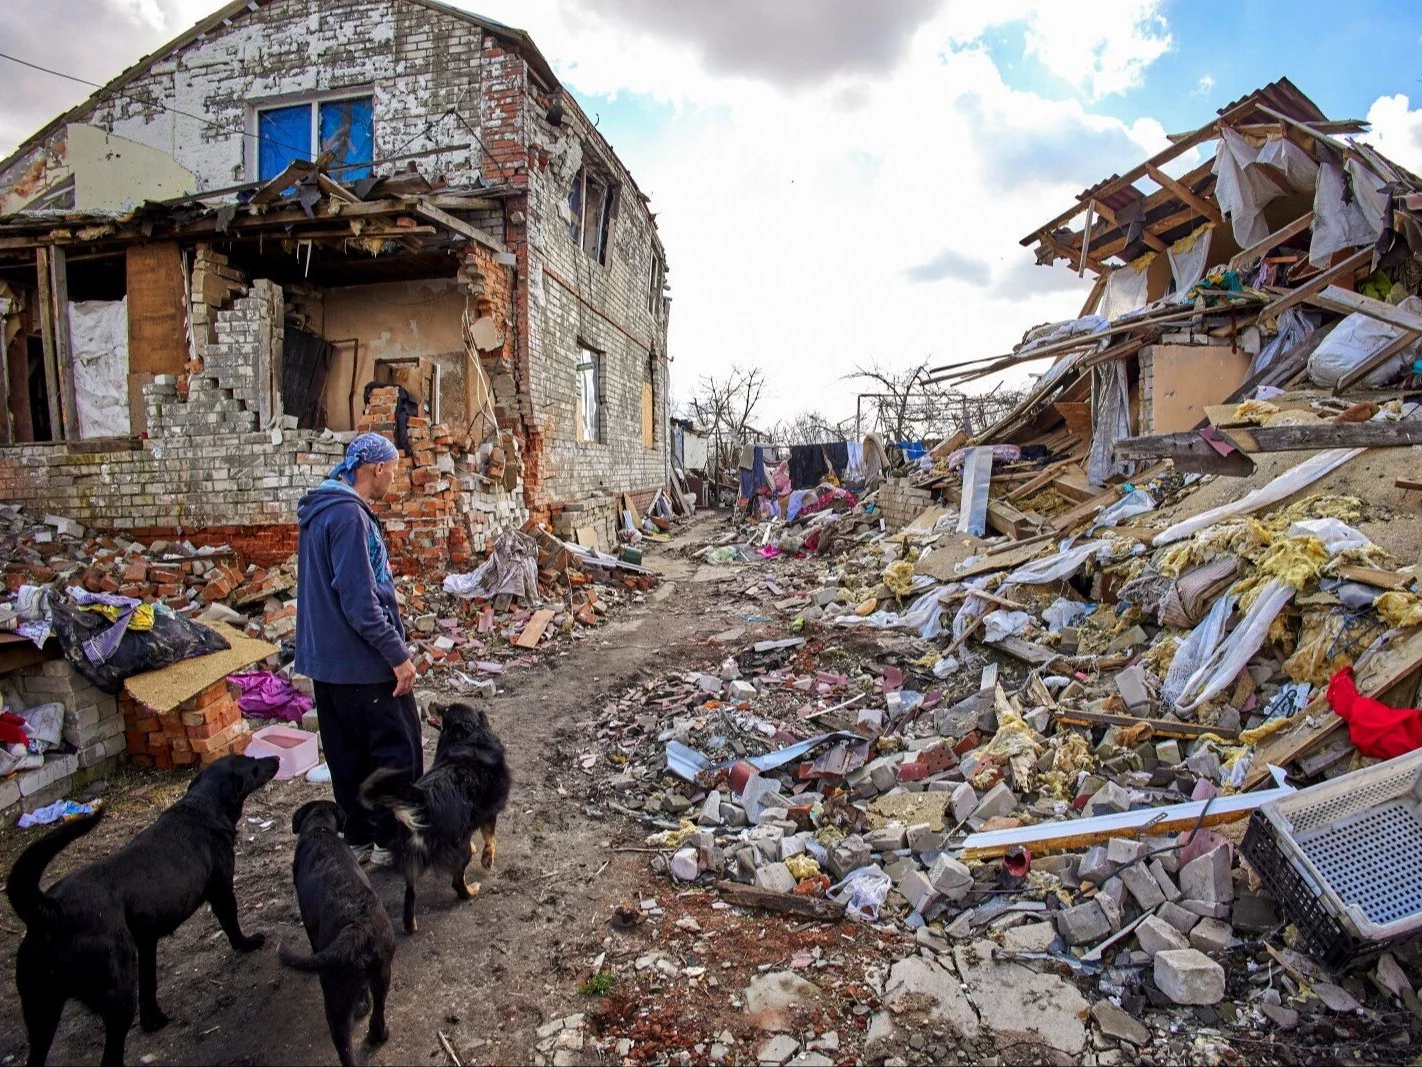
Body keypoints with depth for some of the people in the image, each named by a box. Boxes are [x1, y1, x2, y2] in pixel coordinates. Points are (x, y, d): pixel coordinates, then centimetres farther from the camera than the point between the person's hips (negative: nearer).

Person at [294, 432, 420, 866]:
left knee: (349, 756, 17)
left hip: (328, 658, 10)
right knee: (398, 750, 4)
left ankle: (359, 838, 28)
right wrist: (397, 654, -19)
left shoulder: (319, 511, 13)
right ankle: (392, 841, 15)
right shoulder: (348, 514, -19)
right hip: (363, 662, -10)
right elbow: (359, 599, -24)